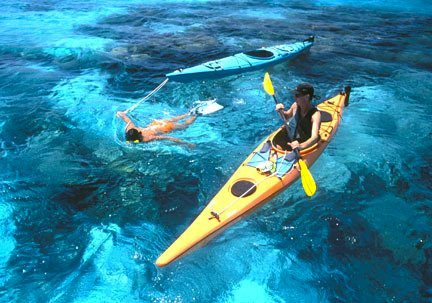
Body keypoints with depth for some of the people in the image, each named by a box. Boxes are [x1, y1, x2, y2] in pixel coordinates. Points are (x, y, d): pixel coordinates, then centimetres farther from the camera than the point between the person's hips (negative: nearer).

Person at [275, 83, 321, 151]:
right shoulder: (295, 106, -4)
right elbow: (286, 116, 20)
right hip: (290, 142, 5)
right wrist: (281, 111, -4)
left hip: (306, 146, -5)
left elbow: (315, 137, -35)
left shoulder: (315, 114, -21)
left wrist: (301, 146, -55)